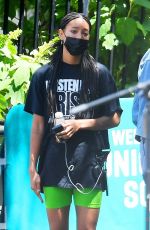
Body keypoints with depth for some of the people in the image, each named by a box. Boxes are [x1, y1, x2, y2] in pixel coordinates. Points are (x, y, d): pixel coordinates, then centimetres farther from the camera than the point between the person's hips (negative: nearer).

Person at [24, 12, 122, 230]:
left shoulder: (99, 73, 3)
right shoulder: (44, 75, 7)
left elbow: (114, 118, 4)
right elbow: (38, 124, 8)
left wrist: (79, 124, -11)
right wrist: (33, 167, 2)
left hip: (89, 163, -2)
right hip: (54, 164, 2)